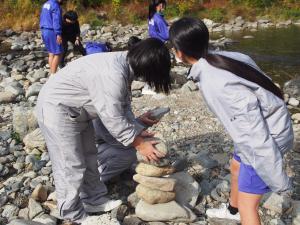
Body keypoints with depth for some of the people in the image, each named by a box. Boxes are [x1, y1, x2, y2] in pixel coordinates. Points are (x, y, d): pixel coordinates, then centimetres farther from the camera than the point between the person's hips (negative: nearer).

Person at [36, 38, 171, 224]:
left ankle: (94, 199, 34)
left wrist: (137, 131, -2)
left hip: (78, 110, 10)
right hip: (57, 109, -10)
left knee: (89, 156, 17)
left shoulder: (125, 64, -5)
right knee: (71, 165, 1)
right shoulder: (112, 75, -34)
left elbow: (122, 106, 4)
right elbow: (113, 118, -28)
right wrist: (139, 144, -17)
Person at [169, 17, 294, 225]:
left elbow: (255, 133, -31)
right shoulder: (224, 58, -9)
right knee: (237, 167, 30)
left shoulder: (214, 84, -33)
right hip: (269, 126, 9)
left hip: (267, 138, -9)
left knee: (247, 205, 2)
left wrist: (278, 182, -23)